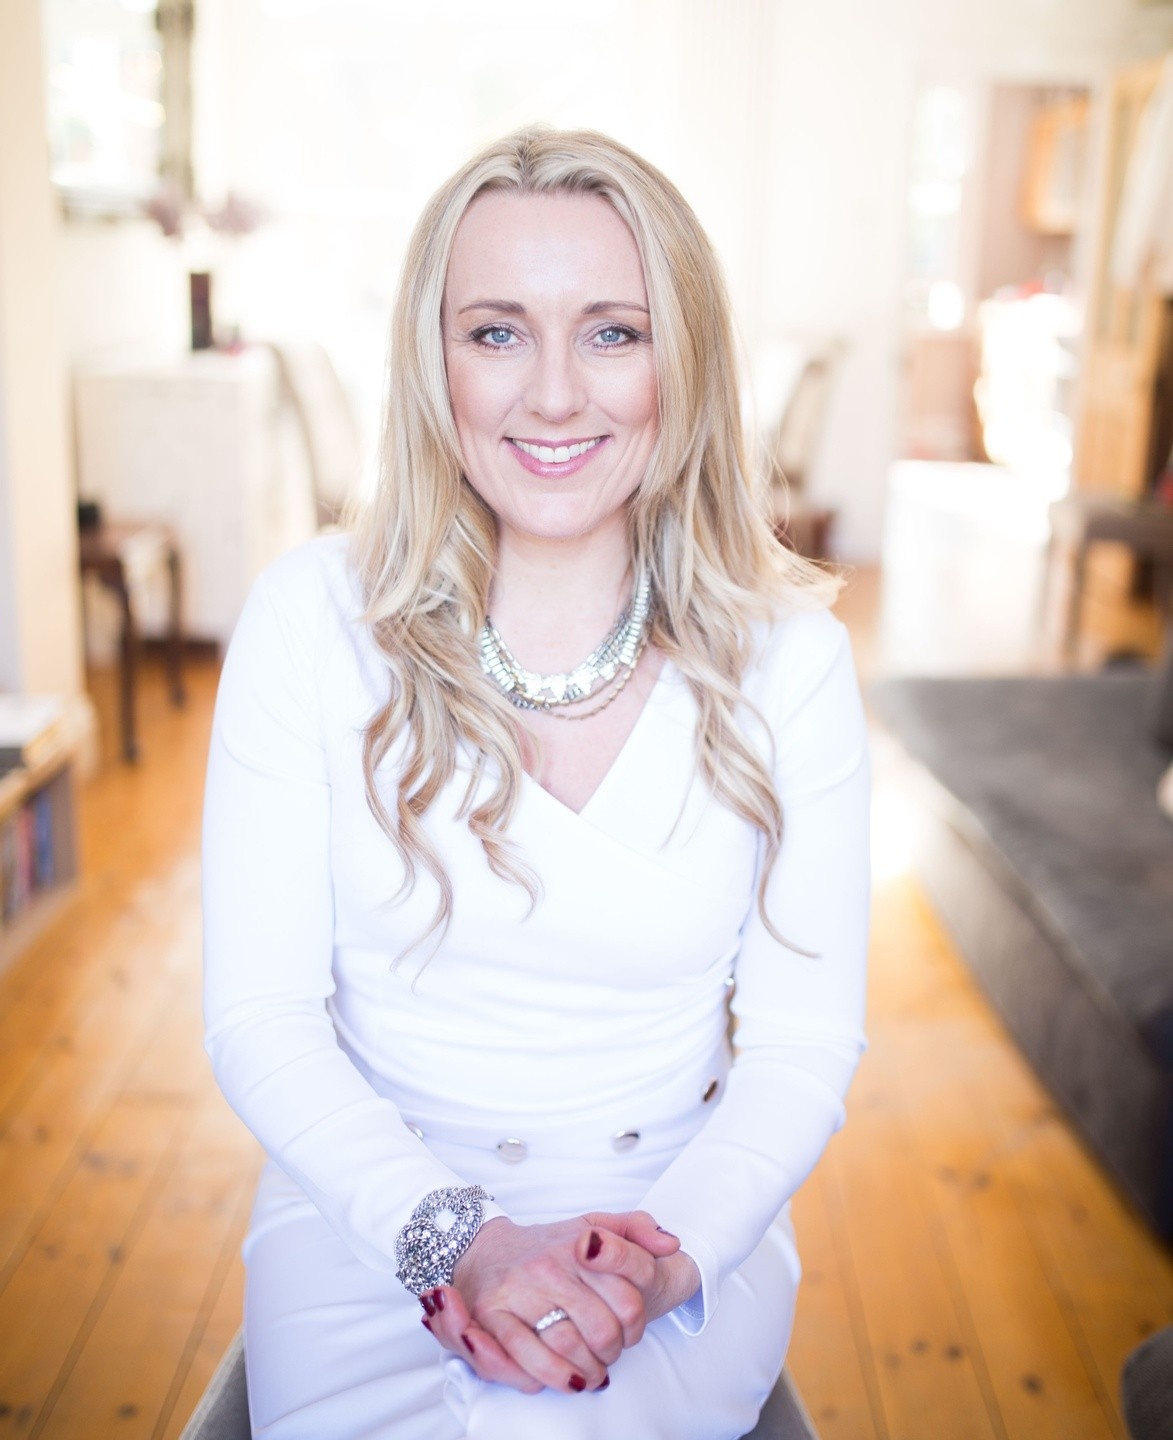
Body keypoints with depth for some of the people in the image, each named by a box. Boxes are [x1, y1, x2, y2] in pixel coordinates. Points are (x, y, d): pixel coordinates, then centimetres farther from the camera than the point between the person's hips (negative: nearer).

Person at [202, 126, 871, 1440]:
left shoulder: (786, 651, -7)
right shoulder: (313, 617, -8)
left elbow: (806, 1039, -3)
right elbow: (260, 1014, -8)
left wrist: (671, 1252, -19)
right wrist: (456, 1238, -20)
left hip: (680, 1213, 0)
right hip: (373, 1206, 1)